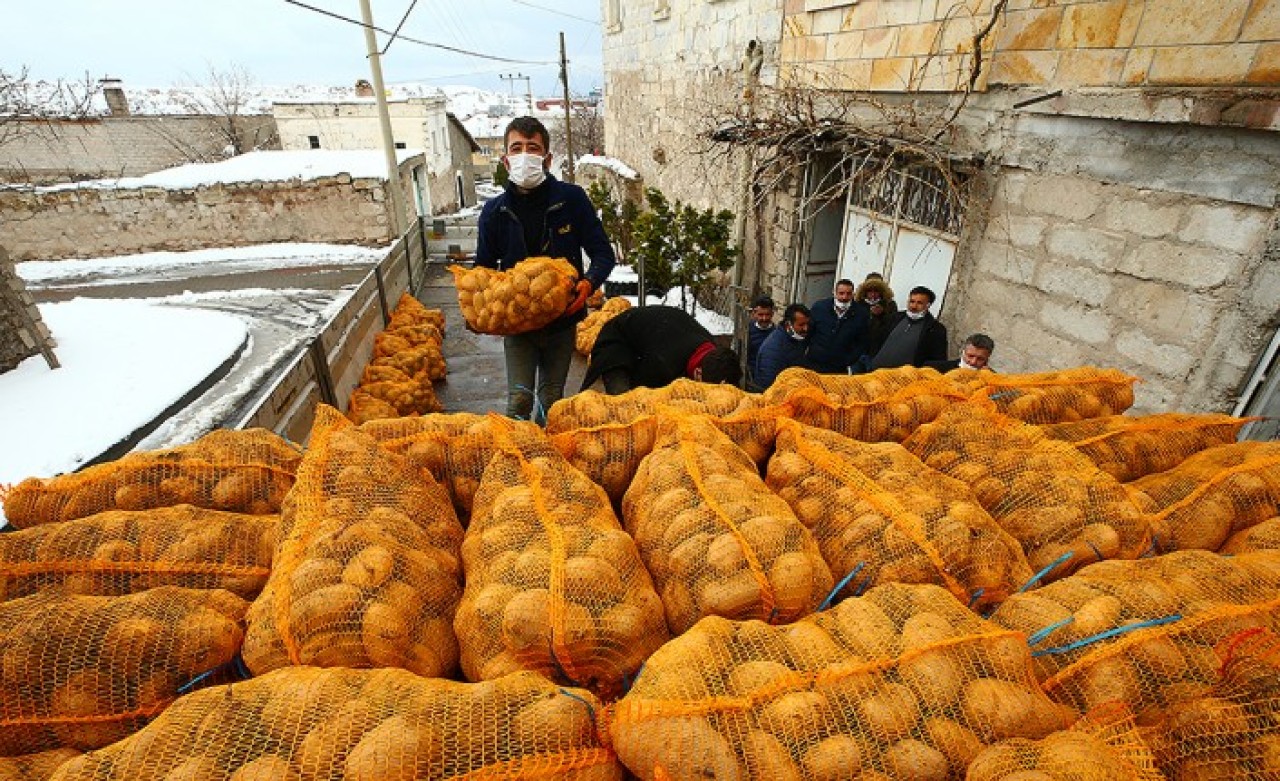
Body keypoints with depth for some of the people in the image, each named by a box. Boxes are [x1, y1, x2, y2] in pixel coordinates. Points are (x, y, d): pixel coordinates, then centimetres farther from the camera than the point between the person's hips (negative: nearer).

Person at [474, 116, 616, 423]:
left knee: (552, 398, 12)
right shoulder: (495, 210, -3)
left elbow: (603, 253, -3)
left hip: (561, 319, 0)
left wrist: (589, 283, -24)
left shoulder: (571, 198, -8)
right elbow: (484, 268, 6)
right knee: (519, 399, -5)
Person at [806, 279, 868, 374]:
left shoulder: (860, 315, -2)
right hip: (814, 367, 0)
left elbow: (861, 345, 3)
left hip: (841, 370, 0)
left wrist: (848, 363, -5)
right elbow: (807, 332, 4)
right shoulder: (818, 307, -3)